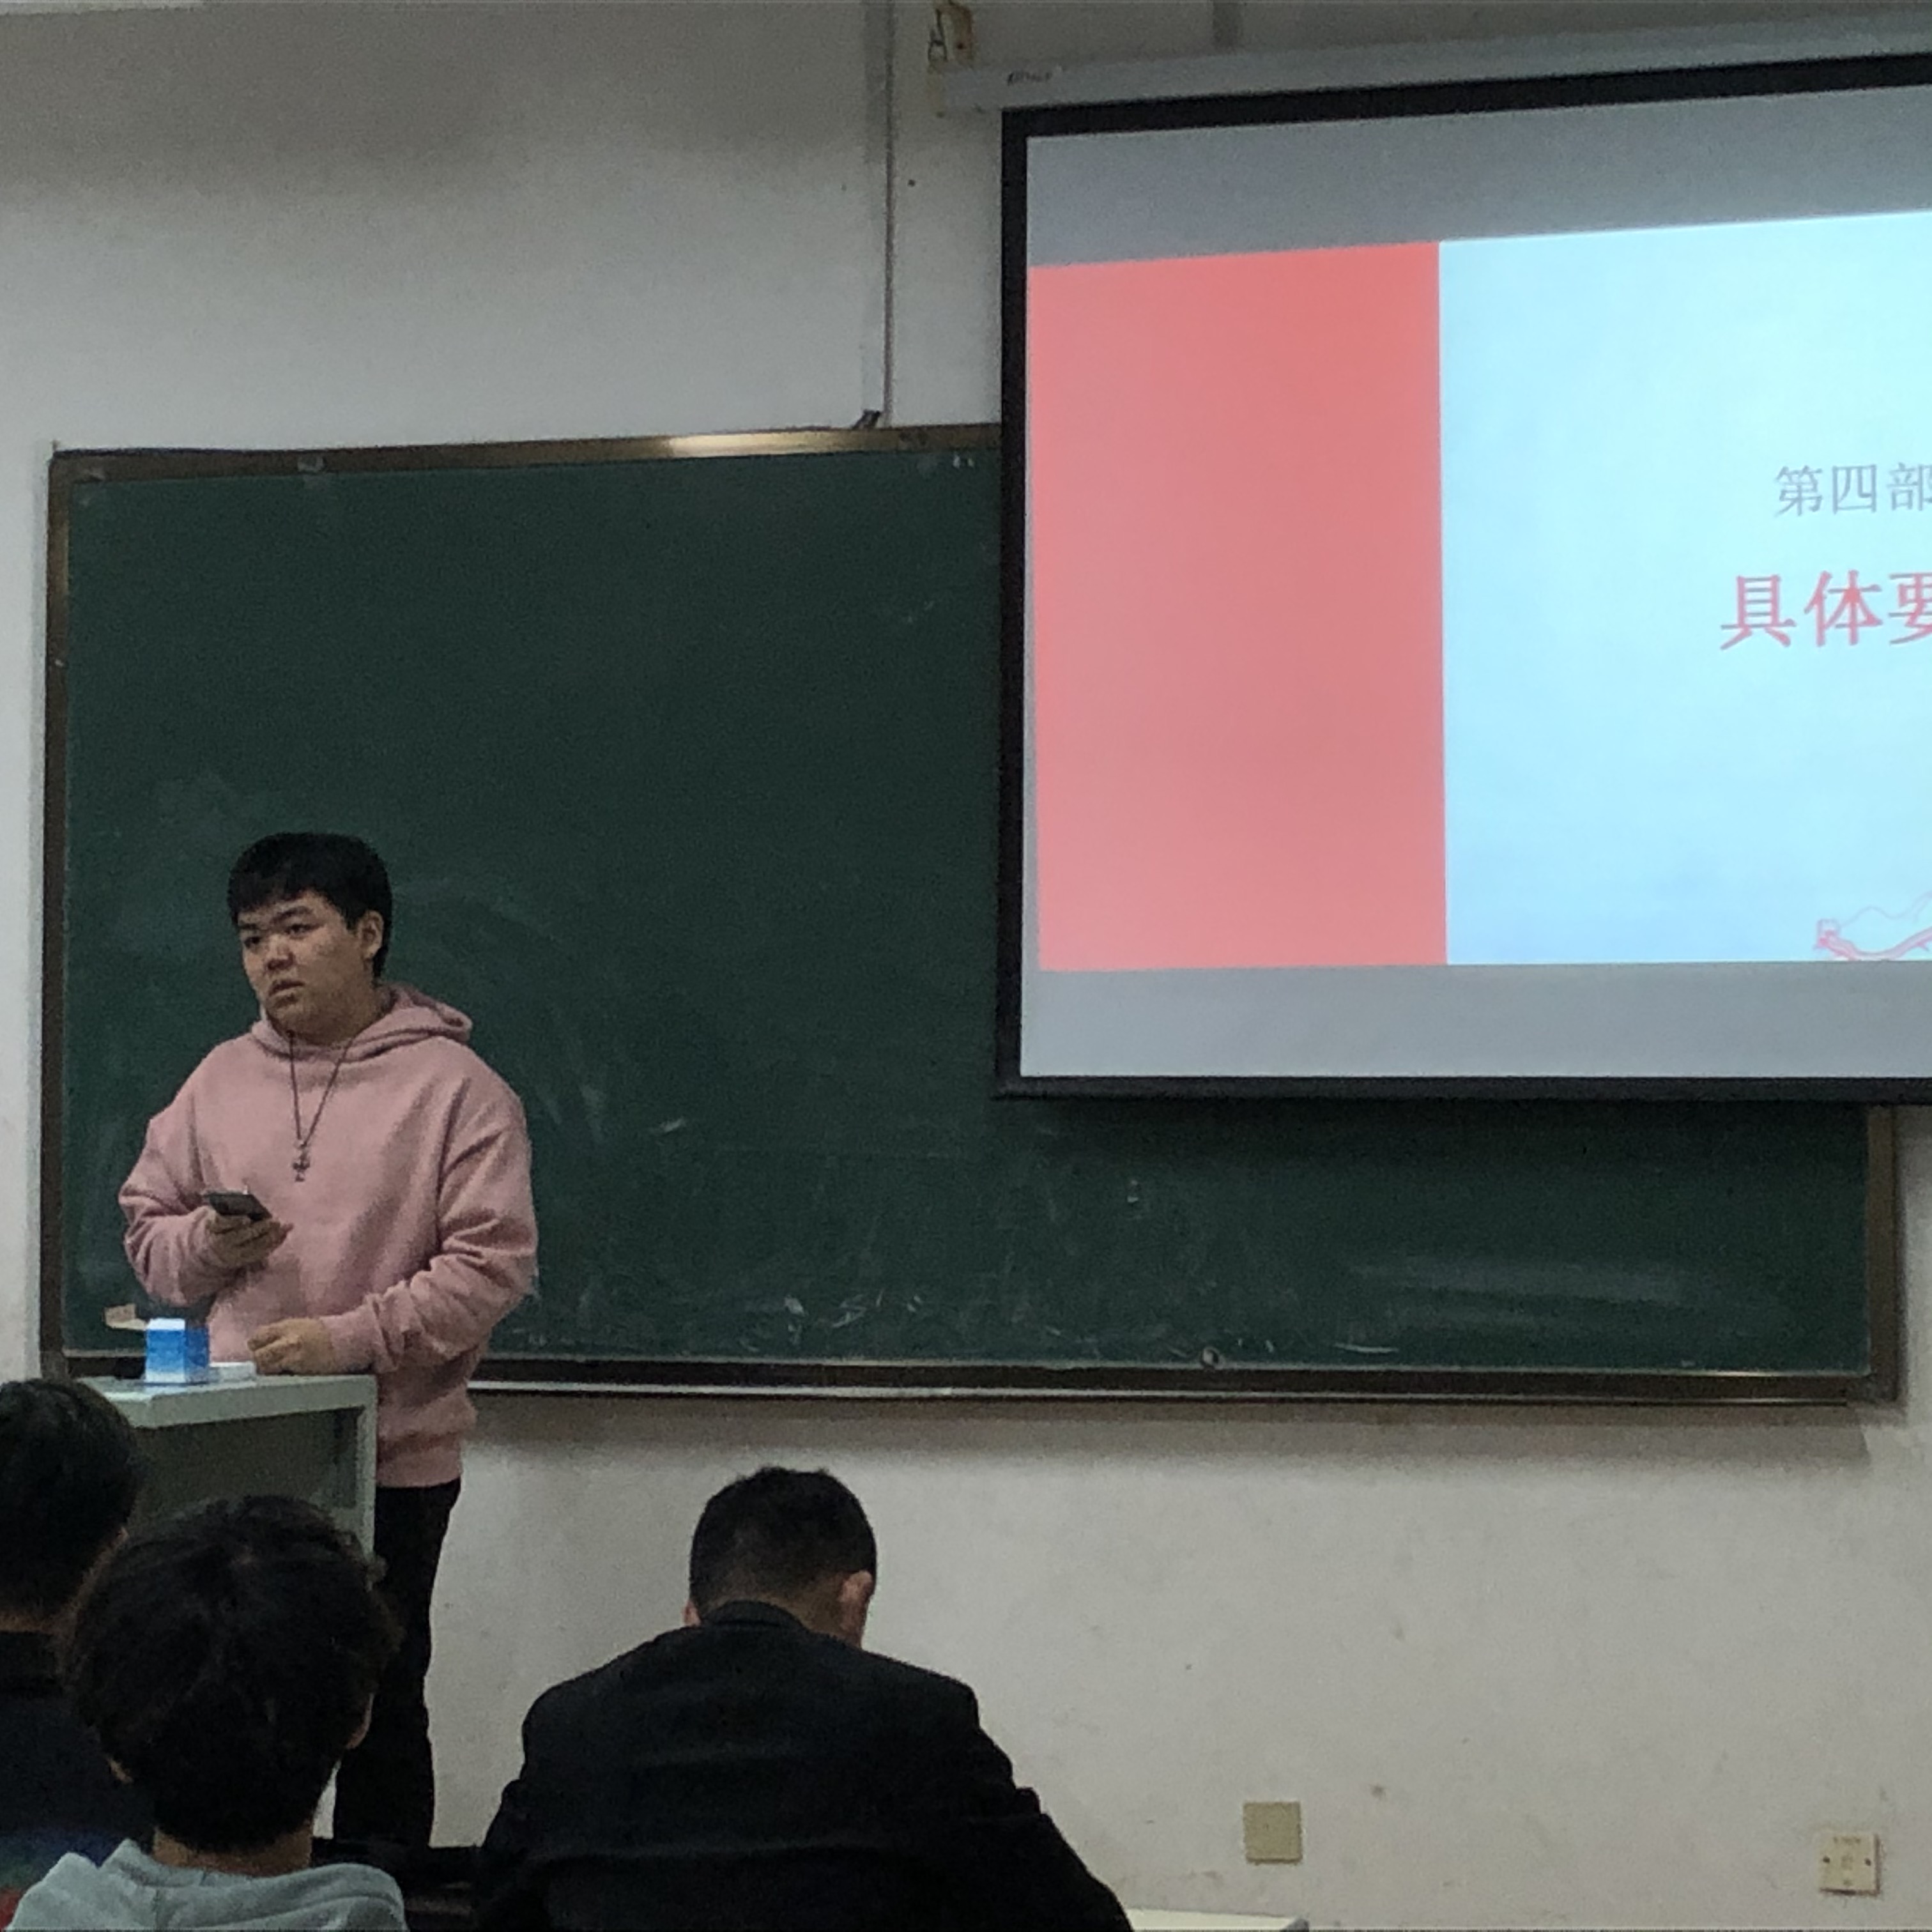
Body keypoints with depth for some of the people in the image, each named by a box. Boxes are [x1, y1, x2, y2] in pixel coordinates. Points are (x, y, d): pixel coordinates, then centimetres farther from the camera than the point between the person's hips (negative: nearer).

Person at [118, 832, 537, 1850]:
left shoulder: (455, 1087, -4)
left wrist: (350, 1338, -19)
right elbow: (145, 1228, 17)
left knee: (381, 1711, 6)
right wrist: (205, 1247, -6)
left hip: (394, 1460, -4)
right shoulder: (219, 1080, 11)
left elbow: (492, 1263, -10)